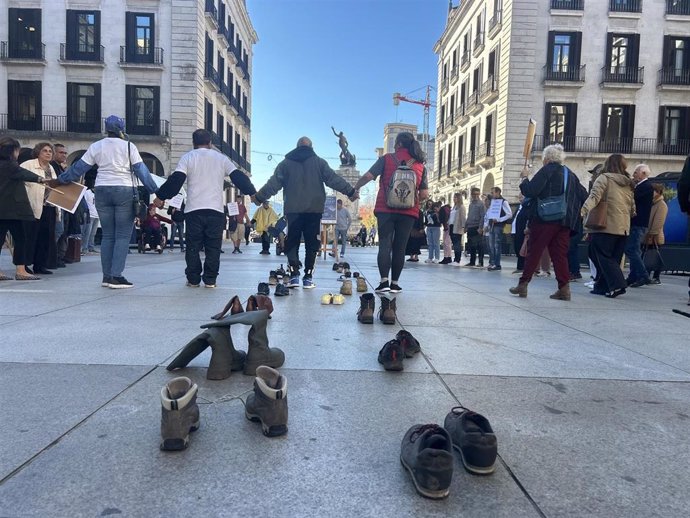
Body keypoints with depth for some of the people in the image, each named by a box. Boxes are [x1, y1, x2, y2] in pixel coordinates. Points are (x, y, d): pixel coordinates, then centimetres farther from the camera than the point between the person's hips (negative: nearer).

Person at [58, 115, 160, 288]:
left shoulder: (96, 146, 9)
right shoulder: (128, 146, -1)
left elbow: (79, 167, 12)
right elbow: (141, 170, -4)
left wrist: (61, 179, 25)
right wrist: (154, 190, -1)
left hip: (102, 191, 4)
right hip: (125, 192, -4)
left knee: (107, 235, 12)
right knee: (123, 236, -2)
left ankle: (107, 276, 14)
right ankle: (116, 276, -7)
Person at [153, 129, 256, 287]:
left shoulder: (187, 157, 6)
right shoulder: (221, 158, 11)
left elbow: (176, 180, -2)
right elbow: (238, 177, 7)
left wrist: (161, 197, 6)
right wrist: (253, 193, 13)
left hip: (193, 209, 0)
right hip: (216, 209, 1)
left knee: (193, 246, 8)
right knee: (213, 247, 5)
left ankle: (193, 279, 10)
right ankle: (210, 280, 5)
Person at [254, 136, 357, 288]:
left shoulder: (286, 163, 11)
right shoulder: (319, 162, 7)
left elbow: (274, 183, 9)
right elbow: (333, 179, 0)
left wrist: (259, 197, 17)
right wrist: (350, 191, 3)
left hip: (293, 210, 1)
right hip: (314, 209, -1)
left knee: (292, 242, 7)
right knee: (311, 243, 4)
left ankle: (294, 275, -4)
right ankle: (308, 277, 3)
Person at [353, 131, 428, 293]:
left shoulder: (387, 159, 3)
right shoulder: (420, 165, 10)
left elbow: (367, 177, -3)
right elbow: (424, 194, 6)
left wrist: (354, 189, 12)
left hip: (385, 209, -2)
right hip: (408, 212, 2)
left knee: (385, 245, 0)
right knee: (400, 247, 6)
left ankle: (384, 281, -9)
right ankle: (395, 283, 9)